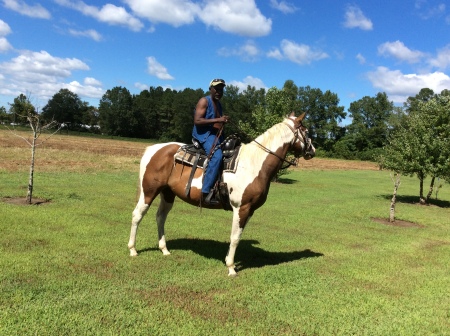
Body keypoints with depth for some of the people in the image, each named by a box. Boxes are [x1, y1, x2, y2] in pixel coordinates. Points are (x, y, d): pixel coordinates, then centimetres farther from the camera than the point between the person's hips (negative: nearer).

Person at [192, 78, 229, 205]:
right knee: (217, 156, -33)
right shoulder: (204, 101, -4)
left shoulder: (218, 104, 22)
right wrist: (217, 120, -21)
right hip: (204, 134, -10)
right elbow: (197, 121, -17)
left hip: (216, 134, 10)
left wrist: (224, 120, 14)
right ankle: (206, 192, -35)